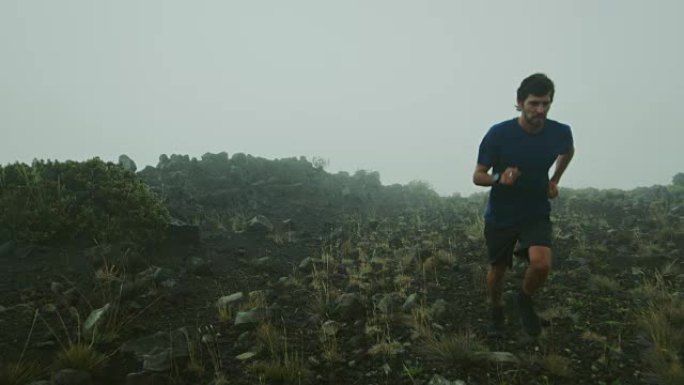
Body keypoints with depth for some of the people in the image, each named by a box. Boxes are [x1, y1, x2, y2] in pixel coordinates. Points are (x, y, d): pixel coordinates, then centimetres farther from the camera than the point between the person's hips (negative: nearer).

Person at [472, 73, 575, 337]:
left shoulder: (560, 132, -11)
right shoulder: (498, 134, -19)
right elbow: (478, 176, -12)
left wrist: (555, 180, 5)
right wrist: (500, 178, -32)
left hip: (537, 213, 1)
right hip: (500, 216, -1)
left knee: (542, 264, -22)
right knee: (498, 269, 11)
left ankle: (525, 300, 11)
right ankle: (496, 312, 42)